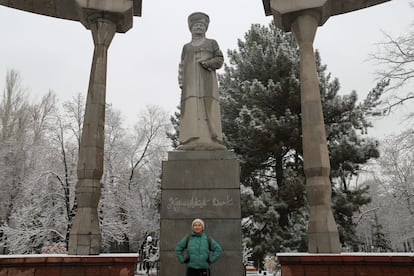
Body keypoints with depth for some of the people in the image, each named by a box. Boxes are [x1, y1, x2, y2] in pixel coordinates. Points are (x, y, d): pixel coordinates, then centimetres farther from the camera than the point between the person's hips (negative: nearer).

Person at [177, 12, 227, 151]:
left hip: (206, 79, -2)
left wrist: (206, 63, -12)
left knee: (208, 106, -15)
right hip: (190, 81, 2)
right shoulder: (186, 47, 21)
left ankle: (210, 141, -20)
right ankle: (192, 142, -19)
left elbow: (220, 60, 6)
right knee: (191, 108, -12)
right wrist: (181, 84, -2)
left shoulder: (212, 43, 16)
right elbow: (182, 67, 14)